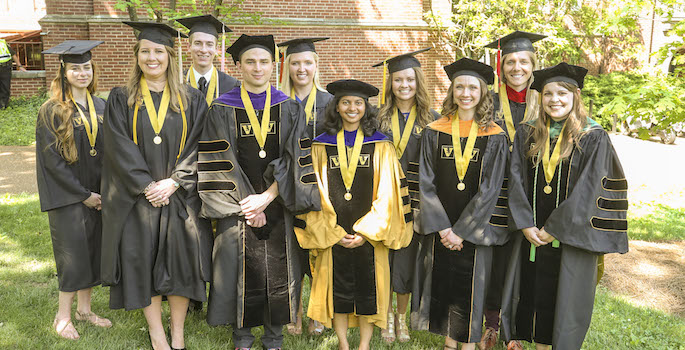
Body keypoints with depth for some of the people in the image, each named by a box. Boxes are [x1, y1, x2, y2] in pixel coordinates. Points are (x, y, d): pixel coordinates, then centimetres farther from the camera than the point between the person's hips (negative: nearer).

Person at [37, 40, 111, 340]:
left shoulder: (102, 108, 6)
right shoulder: (52, 111, -8)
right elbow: (52, 160, -12)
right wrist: (83, 194, -13)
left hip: (98, 194, 5)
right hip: (67, 196, -5)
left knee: (92, 250, 10)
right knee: (73, 253, 0)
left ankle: (84, 309, 25)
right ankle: (63, 316, 17)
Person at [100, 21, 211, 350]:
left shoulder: (191, 99, 5)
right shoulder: (121, 99, 4)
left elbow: (198, 146, -2)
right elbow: (119, 148, -5)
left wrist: (173, 182, -13)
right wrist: (147, 185, -14)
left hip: (180, 196, 0)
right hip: (137, 196, 0)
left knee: (181, 259, 2)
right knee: (144, 260, 3)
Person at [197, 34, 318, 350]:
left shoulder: (289, 108, 5)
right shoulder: (222, 110, 0)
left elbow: (295, 159, -2)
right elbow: (219, 162, -5)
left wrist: (267, 197, -12)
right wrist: (245, 206, -11)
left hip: (278, 204, 1)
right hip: (238, 204, -1)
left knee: (278, 272, 6)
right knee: (242, 271, 4)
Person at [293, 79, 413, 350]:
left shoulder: (380, 147, 2)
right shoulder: (321, 146, 4)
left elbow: (386, 194, -4)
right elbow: (316, 194, 1)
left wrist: (364, 232, -12)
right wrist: (335, 233, -7)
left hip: (369, 234, -1)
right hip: (332, 234, 1)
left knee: (367, 289, 6)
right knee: (338, 290, 9)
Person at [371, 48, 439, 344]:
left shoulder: (431, 120, 1)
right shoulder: (379, 117, 2)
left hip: (413, 201, 0)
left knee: (406, 258, 9)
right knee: (383, 257, 8)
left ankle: (402, 317, 28)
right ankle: (388, 316, 26)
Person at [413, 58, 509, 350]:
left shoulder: (494, 137, -3)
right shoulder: (434, 132, 1)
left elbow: (490, 189, -9)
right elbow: (426, 182, -4)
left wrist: (461, 231, -14)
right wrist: (442, 227, -12)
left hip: (474, 228, -1)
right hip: (440, 226, 2)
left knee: (470, 289, 6)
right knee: (443, 281, 10)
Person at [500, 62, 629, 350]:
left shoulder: (594, 138, -6)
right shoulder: (526, 134, 4)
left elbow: (587, 190, -12)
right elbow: (516, 181, -1)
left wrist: (554, 229, -14)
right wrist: (526, 225, -11)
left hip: (571, 236, -3)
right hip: (531, 233, 3)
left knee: (564, 297, 8)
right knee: (531, 291, 12)